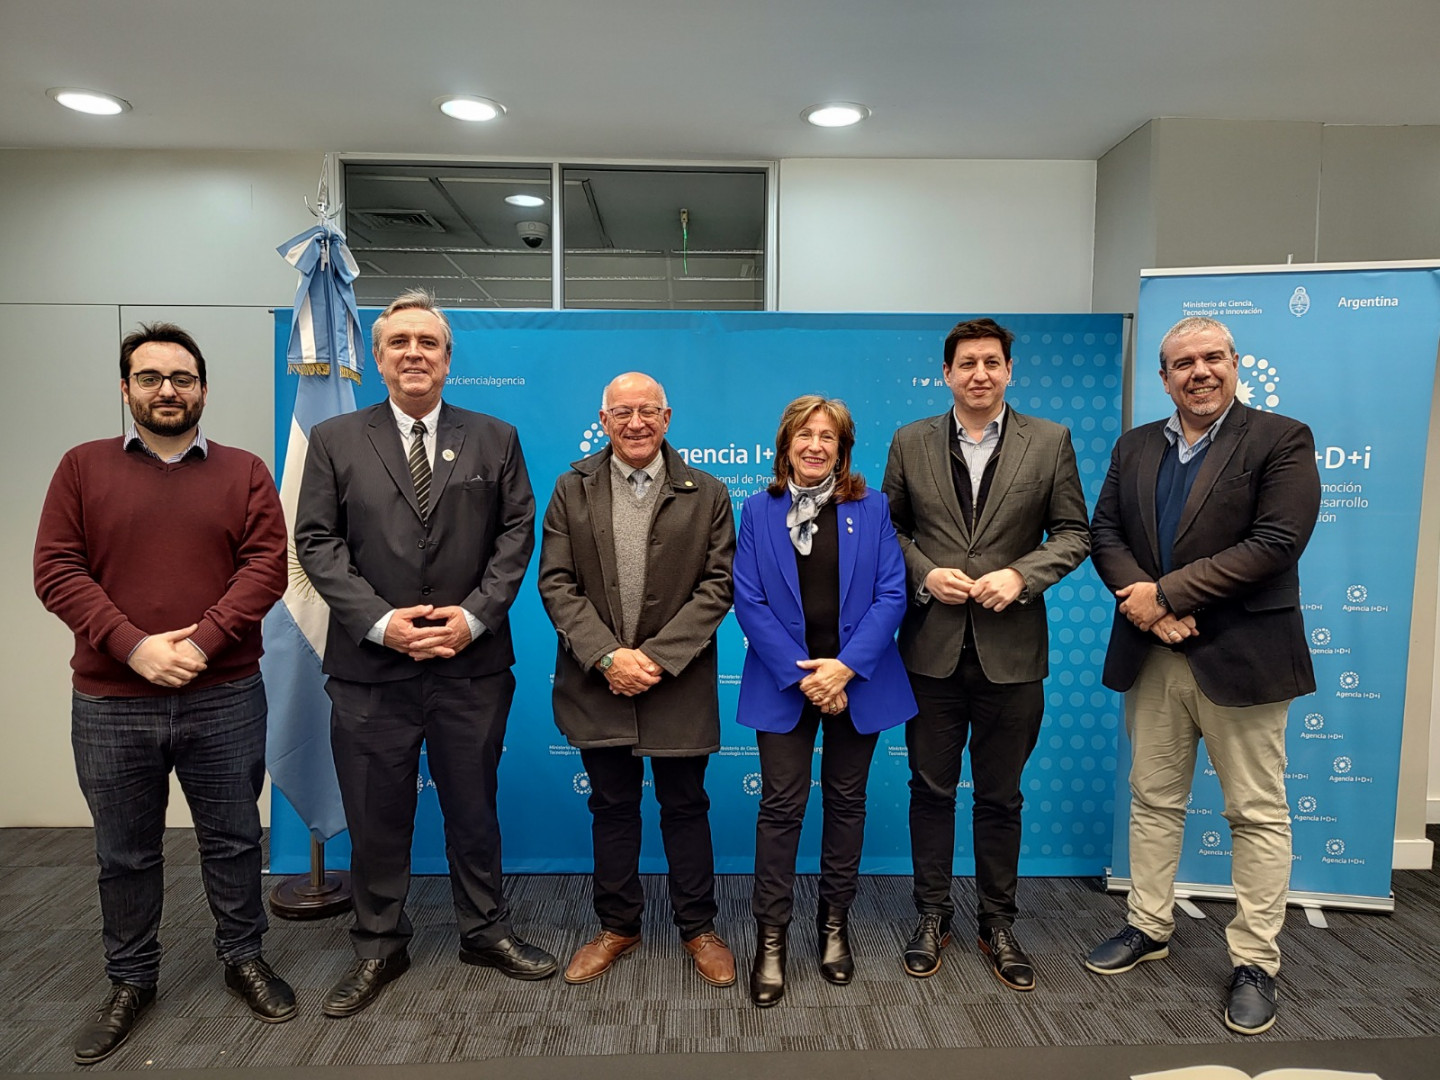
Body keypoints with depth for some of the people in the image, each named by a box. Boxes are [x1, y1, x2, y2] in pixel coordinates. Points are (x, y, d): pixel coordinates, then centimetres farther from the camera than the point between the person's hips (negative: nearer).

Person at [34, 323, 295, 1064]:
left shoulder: (243, 472, 4)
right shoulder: (82, 468, 5)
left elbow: (265, 565, -5)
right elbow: (56, 569, -3)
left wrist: (202, 642, -17)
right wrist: (133, 645, -15)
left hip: (224, 698, 0)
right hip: (109, 703, 1)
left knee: (233, 841, 12)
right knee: (124, 855, 14)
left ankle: (244, 959, 31)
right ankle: (130, 982, 32)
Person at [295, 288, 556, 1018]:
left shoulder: (495, 438, 7)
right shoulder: (334, 440, 5)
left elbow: (516, 533, 1)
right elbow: (317, 541, -1)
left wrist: (475, 615, -11)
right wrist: (379, 622, -14)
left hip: (472, 663, 1)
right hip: (369, 665, 0)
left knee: (473, 806, 14)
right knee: (375, 815, 11)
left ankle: (485, 931, 33)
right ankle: (379, 947, 30)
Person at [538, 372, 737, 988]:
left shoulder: (707, 495, 1)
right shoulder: (572, 490, 4)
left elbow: (717, 586, -5)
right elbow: (557, 584, -2)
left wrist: (655, 656, -14)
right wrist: (607, 656, -14)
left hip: (678, 682, -1)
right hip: (597, 682, 1)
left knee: (685, 807, 11)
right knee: (612, 807, 14)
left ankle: (698, 927, 29)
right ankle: (617, 926, 32)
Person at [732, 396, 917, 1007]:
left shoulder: (871, 509, 1)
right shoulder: (758, 511, 1)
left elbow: (891, 595, -4)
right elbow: (749, 602, -5)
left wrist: (845, 666, -16)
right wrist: (802, 674, -14)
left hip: (856, 681, 1)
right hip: (784, 682, -1)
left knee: (846, 802, 12)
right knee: (781, 806, 1)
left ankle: (834, 924, 29)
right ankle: (770, 938, 14)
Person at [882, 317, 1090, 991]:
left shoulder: (1049, 442, 1)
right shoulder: (910, 443, 4)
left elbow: (1072, 533, 2)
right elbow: (889, 528, 7)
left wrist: (1021, 575, -14)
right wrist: (923, 575, -10)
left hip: (1011, 650, 0)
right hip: (932, 648, 1)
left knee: (1001, 797, 12)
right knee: (931, 789, 11)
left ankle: (997, 922, 30)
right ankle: (932, 916, 28)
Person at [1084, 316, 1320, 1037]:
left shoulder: (1281, 441, -6)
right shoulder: (1134, 447, 10)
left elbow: (1275, 543, -16)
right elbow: (1104, 531, 5)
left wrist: (1166, 593, -18)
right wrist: (1145, 603, -12)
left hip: (1240, 658, -4)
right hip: (1151, 656, 5)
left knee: (1258, 813, 6)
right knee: (1153, 800, 15)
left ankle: (1254, 962, 21)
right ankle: (1149, 926, 31)